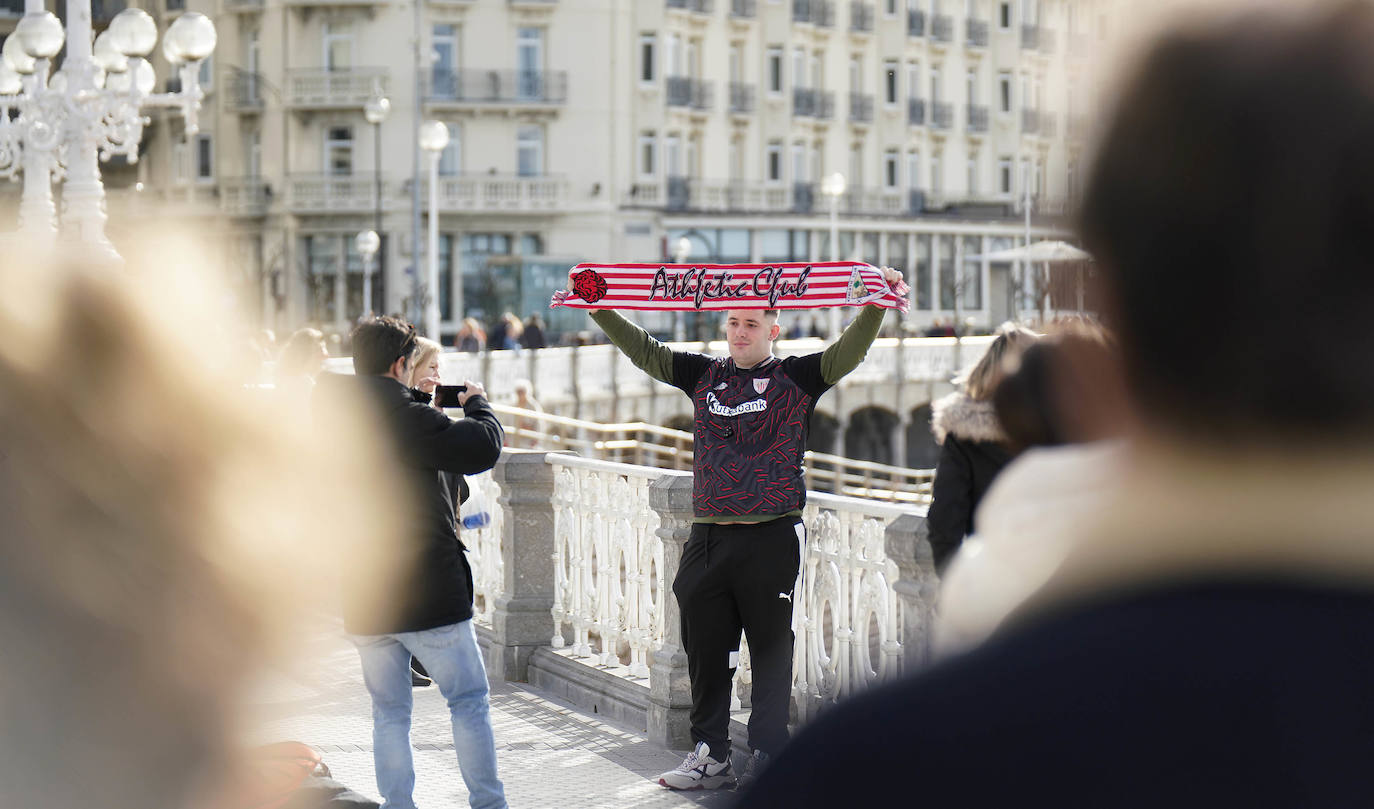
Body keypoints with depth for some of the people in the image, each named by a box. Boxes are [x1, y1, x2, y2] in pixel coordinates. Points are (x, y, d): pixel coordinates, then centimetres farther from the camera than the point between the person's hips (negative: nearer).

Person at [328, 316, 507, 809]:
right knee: (469, 700, 8)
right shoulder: (409, 420, -16)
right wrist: (476, 404, 1)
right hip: (429, 596, -6)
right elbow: (484, 447, -19)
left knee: (389, 710, 14)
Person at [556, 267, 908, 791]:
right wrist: (597, 306, 3)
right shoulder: (704, 375, 12)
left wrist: (876, 308, -27)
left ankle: (768, 759, 9)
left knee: (770, 649, 2)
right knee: (705, 650, 10)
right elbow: (643, 351, 11)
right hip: (707, 538, 4)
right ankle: (711, 756, 21)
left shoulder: (796, 377, 1)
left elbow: (848, 353, -12)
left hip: (771, 539, -4)